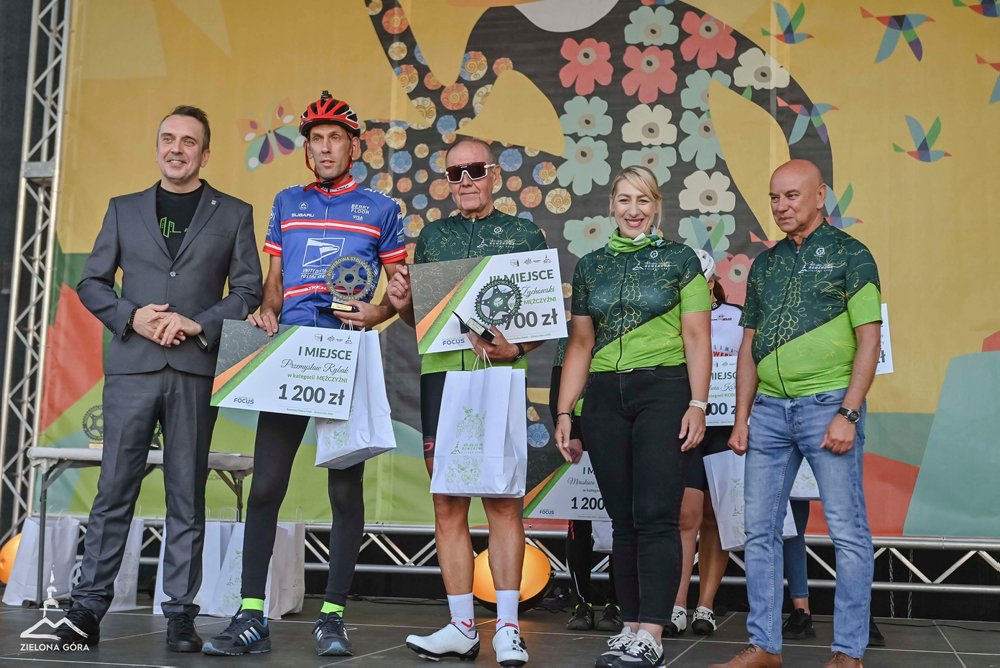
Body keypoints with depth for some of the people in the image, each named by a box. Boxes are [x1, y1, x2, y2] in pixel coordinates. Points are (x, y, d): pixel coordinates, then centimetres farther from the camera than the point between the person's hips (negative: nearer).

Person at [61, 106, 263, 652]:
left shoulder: (233, 214, 11)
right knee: (114, 491, 0)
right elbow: (91, 283, 12)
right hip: (131, 367, 1)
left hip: (195, 371, -1)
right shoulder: (124, 210, 15)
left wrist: (198, 324, -9)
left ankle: (180, 614, 8)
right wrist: (131, 316, -6)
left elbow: (249, 291, 5)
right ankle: (88, 607, 7)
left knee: (187, 497, 2)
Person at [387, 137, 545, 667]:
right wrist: (401, 303, -2)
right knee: (448, 505, 3)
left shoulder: (524, 235, 9)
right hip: (440, 372, 3)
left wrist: (516, 349, -14)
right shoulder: (431, 237, 17)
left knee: (503, 500, -5)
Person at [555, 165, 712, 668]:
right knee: (622, 519, 6)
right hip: (604, 396, 4)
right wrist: (564, 412, 9)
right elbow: (580, 344, 15)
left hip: (664, 390, -4)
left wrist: (698, 405, -9)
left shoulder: (679, 259, 4)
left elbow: (697, 338, 0)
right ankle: (630, 625, 14)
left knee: (656, 514, -9)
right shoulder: (590, 266, 14)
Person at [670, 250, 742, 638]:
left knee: (714, 520, 5)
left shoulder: (737, 320, 6)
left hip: (725, 429, 1)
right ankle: (677, 608, -6)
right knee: (686, 517, -8)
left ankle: (706, 606, 12)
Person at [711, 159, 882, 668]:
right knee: (760, 530, 6)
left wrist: (848, 413, -15)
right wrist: (741, 417, 10)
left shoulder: (850, 254, 0)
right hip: (769, 409, 6)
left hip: (827, 405, -6)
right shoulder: (765, 264, 16)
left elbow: (868, 340, -6)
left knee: (847, 530, -2)